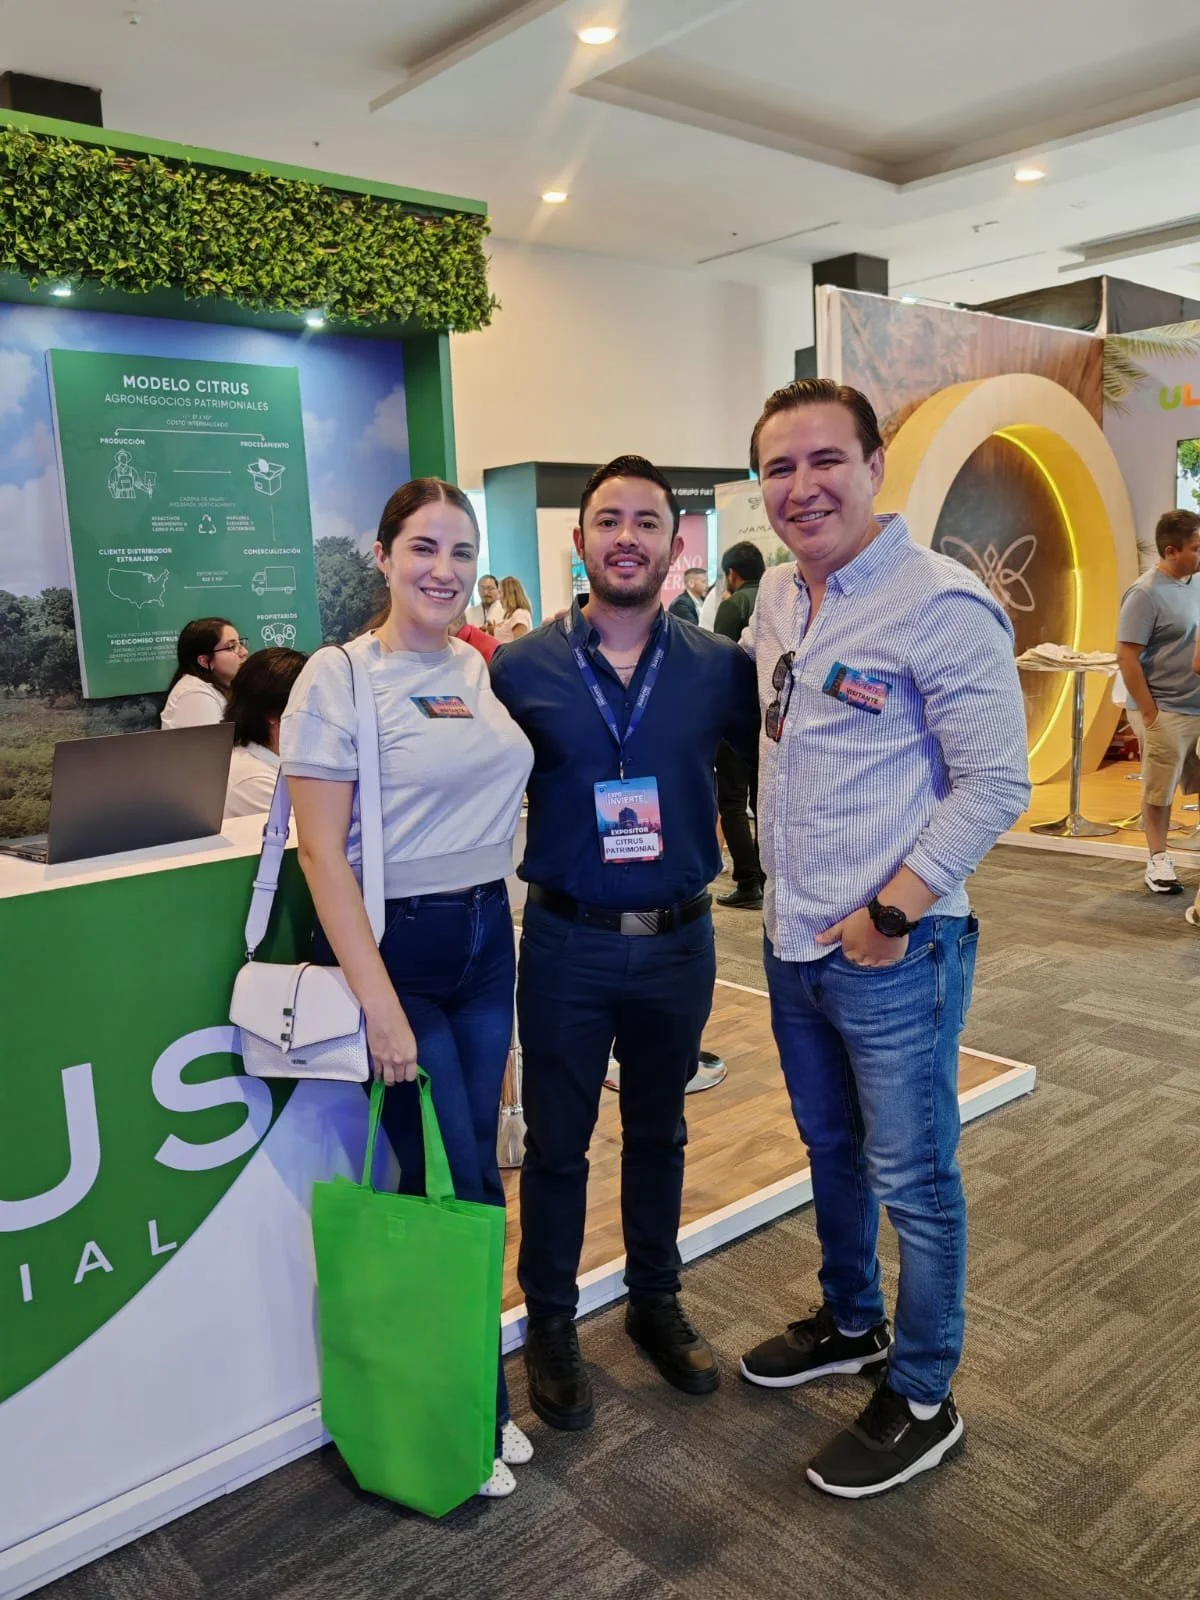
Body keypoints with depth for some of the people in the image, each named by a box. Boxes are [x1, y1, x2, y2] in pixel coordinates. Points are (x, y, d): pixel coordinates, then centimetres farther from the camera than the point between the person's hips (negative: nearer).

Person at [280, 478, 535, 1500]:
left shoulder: (483, 668, 6)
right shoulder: (339, 676, -12)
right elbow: (322, 852, -14)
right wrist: (379, 1004, -17)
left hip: (487, 936, 6)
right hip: (393, 945, -5)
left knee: (473, 1173, 13)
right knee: (454, 1186, 2)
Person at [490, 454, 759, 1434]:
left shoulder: (719, 668, -3)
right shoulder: (521, 670, -6)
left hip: (679, 940, 2)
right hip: (568, 942, -1)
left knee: (659, 1133, 19)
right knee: (556, 1143, 12)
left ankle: (656, 1301, 40)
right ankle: (551, 1322, 33)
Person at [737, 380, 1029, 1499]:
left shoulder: (941, 603, -17)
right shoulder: (776, 596, 7)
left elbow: (995, 782, -17)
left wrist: (891, 912, -18)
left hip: (894, 951, -7)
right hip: (793, 941, 8)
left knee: (912, 1180, 9)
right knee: (832, 1147, 24)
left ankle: (921, 1401, 29)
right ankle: (850, 1325, 46)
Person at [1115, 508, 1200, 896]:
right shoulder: (1146, 594, -15)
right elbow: (1126, 657, -16)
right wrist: (1149, 715, -16)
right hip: (1167, 711, -7)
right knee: (1159, 791, 4)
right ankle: (1158, 861, 18)